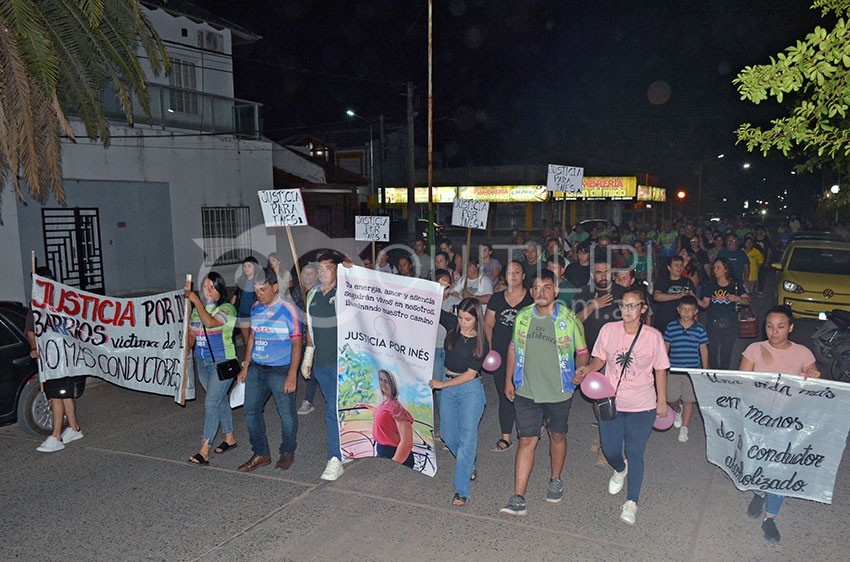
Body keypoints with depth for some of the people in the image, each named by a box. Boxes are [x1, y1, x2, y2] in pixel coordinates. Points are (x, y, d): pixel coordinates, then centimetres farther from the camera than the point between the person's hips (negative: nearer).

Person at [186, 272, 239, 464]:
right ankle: (230, 438, 31)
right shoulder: (197, 309, 9)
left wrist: (196, 301, -24)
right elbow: (192, 335, 17)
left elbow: (210, 322, -30)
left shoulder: (227, 309, -12)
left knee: (211, 402, -11)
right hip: (203, 363, 7)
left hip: (222, 363, -7)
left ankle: (204, 451, -11)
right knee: (220, 400, 17)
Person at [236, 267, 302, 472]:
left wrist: (292, 375, -17)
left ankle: (288, 453, 24)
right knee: (251, 410, 9)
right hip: (256, 369, 7)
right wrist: (245, 366, 14)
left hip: (281, 370, -6)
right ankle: (261, 454, 23)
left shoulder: (288, 309, -12)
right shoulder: (256, 308, 8)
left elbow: (296, 343, -13)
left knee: (286, 413, 5)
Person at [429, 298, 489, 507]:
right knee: (448, 433, 14)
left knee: (467, 437, -4)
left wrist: (442, 384, -11)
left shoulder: (481, 343, -12)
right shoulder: (452, 324, -3)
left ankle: (462, 490, 2)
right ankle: (469, 466, 39)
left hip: (470, 389, -5)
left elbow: (470, 374, -12)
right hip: (448, 388, 5)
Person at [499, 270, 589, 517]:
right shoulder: (522, 317, 0)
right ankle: (518, 499, 2)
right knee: (527, 441, 0)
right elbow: (513, 348, 11)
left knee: (557, 436, 18)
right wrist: (509, 380, 11)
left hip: (559, 392, -1)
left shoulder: (568, 319, -8)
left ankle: (555, 480, 42)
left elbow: (582, 351, 2)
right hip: (526, 392, 1)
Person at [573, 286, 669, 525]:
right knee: (610, 450, 11)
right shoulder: (608, 330, -6)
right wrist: (588, 368, -15)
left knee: (635, 452, 4)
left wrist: (662, 402, 3)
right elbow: (600, 359, 6)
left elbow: (660, 370, 0)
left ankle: (632, 502, 22)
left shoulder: (653, 336, -9)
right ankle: (620, 470, 48)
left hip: (642, 406, -2)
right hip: (610, 402, 2)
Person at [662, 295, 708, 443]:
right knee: (671, 398, 7)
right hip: (673, 370, 1)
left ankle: (684, 429, 16)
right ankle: (678, 411, 42)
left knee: (688, 400, 4)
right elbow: (665, 348, 6)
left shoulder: (700, 329, -1)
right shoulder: (671, 327, -2)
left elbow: (704, 350, 6)